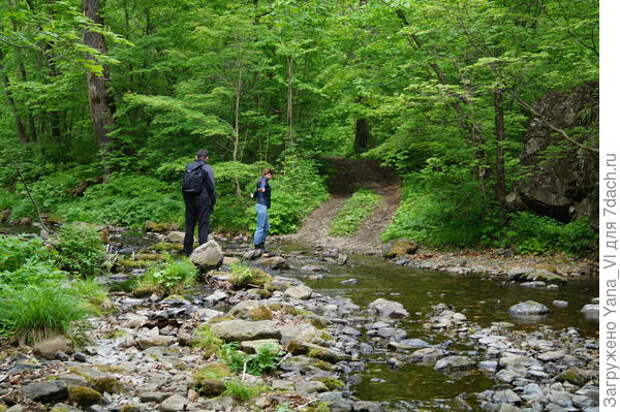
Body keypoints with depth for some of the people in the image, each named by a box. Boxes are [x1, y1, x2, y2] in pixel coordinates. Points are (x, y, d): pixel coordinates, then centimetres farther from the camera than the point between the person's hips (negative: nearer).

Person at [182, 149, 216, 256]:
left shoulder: (188, 167, 8)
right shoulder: (207, 169, -6)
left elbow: (184, 185, 10)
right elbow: (211, 187, -7)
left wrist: (186, 201, 16)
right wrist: (213, 203, 0)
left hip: (189, 200, 4)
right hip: (202, 199, -4)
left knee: (189, 224, 11)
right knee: (203, 225, -1)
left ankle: (188, 249, 15)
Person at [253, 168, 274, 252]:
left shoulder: (260, 181, 20)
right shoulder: (264, 179, -8)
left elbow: (255, 195, 34)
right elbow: (263, 184, -36)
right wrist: (263, 189, -59)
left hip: (264, 207, 10)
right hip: (262, 206, -10)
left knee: (266, 228, 12)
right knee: (260, 228, -8)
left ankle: (261, 246, 15)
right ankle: (257, 247, -6)